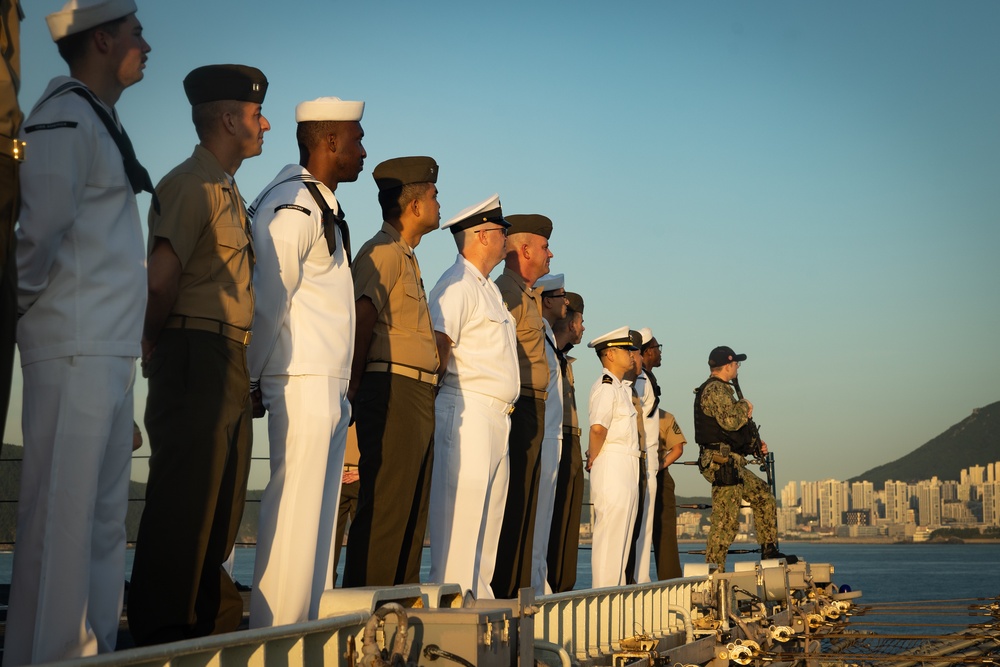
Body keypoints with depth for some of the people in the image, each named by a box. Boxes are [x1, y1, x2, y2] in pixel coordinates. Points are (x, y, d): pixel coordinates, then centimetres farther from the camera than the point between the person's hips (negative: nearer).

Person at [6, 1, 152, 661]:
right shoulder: (65, 116, -10)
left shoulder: (101, 120, 19)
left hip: (112, 352, 9)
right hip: (75, 348, -9)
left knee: (106, 518, 12)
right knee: (62, 514, -7)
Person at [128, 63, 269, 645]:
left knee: (220, 500, 14)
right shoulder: (192, 183, -11)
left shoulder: (229, 191, 21)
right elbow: (162, 277, -21)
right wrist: (154, 343, -6)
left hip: (228, 361, 10)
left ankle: (206, 622, 24)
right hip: (196, 353, -10)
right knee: (184, 494, -5)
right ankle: (162, 631, 2)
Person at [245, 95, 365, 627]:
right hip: (302, 384, -10)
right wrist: (251, 379, -10)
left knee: (321, 512, 11)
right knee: (293, 512, -8)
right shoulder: (294, 205, -11)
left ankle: (311, 626, 17)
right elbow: (268, 299, -15)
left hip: (331, 389, 10)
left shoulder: (323, 206, 20)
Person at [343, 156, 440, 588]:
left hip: (416, 394, 10)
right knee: (385, 503, -10)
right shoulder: (384, 251, -8)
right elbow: (361, 317, -17)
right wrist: (355, 385, -16)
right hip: (393, 388, -10)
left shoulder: (406, 257, 23)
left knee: (413, 504, 12)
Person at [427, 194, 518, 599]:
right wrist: (429, 410, -19)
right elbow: (439, 348, -16)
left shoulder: (488, 289, 22)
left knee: (489, 512, 10)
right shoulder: (456, 284, -8)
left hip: (496, 418, 10)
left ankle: (478, 595, 15)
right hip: (467, 412, -10)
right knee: (461, 510, -9)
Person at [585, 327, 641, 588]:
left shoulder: (622, 387, 19)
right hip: (612, 466, -10)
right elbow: (598, 427, -28)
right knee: (610, 534, -8)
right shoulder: (606, 386, -13)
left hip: (627, 468, 10)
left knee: (622, 534, 14)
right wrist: (593, 459, -15)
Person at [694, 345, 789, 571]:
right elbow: (730, 421, -27)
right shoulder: (715, 389, -12)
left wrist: (753, 445, 19)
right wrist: (745, 407, -7)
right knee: (726, 521, -10)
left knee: (764, 497, 18)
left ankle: (769, 551, 24)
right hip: (722, 462, -11)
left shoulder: (721, 389, 22)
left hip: (733, 464, 11)